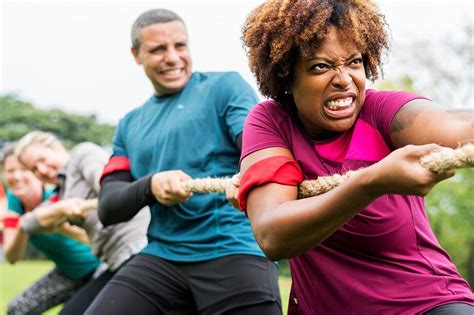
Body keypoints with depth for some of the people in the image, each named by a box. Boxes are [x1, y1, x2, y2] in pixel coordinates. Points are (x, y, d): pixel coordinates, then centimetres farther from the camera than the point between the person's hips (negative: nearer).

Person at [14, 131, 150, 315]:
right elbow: (35, 222, 9)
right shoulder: (61, 194, 26)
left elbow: (102, 178, -18)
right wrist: (64, 208, -13)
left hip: (138, 246, -9)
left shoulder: (83, 152, 5)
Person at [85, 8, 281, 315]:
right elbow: (108, 206, 10)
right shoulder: (130, 125, 17)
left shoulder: (225, 86, 4)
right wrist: (150, 186, -12)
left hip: (235, 252, -3)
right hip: (161, 258, 4)